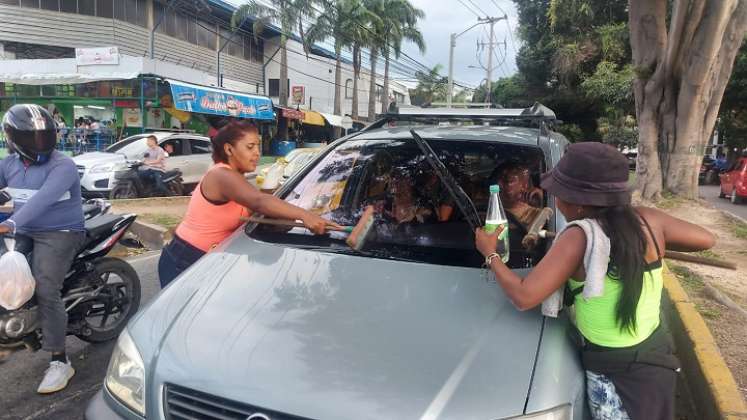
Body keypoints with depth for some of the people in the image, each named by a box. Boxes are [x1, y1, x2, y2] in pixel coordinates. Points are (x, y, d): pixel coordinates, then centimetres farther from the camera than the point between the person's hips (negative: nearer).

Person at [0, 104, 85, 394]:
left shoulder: (63, 166, -14)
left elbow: (43, 199, -29)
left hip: (59, 235, -7)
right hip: (23, 233, 8)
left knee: (45, 291, -20)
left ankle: (59, 362, -13)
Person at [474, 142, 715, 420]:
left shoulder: (579, 237, -24)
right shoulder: (647, 221, -9)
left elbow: (524, 296, -25)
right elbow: (706, 239, 8)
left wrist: (489, 253, -11)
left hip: (613, 373, -6)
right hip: (658, 358, 6)